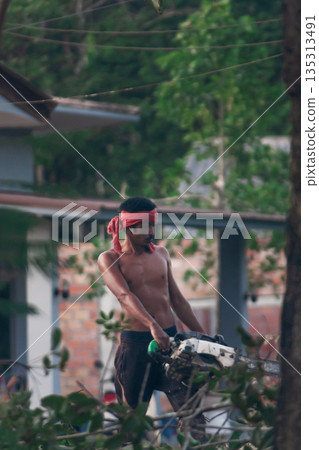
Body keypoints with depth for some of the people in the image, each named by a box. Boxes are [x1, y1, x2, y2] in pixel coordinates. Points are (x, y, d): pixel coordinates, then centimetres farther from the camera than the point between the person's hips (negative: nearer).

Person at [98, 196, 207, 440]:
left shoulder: (161, 254, 14)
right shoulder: (110, 259, -1)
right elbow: (125, 295, -17)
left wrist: (204, 336, 17)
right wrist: (153, 326, -33)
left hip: (170, 338, 3)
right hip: (135, 343, -3)